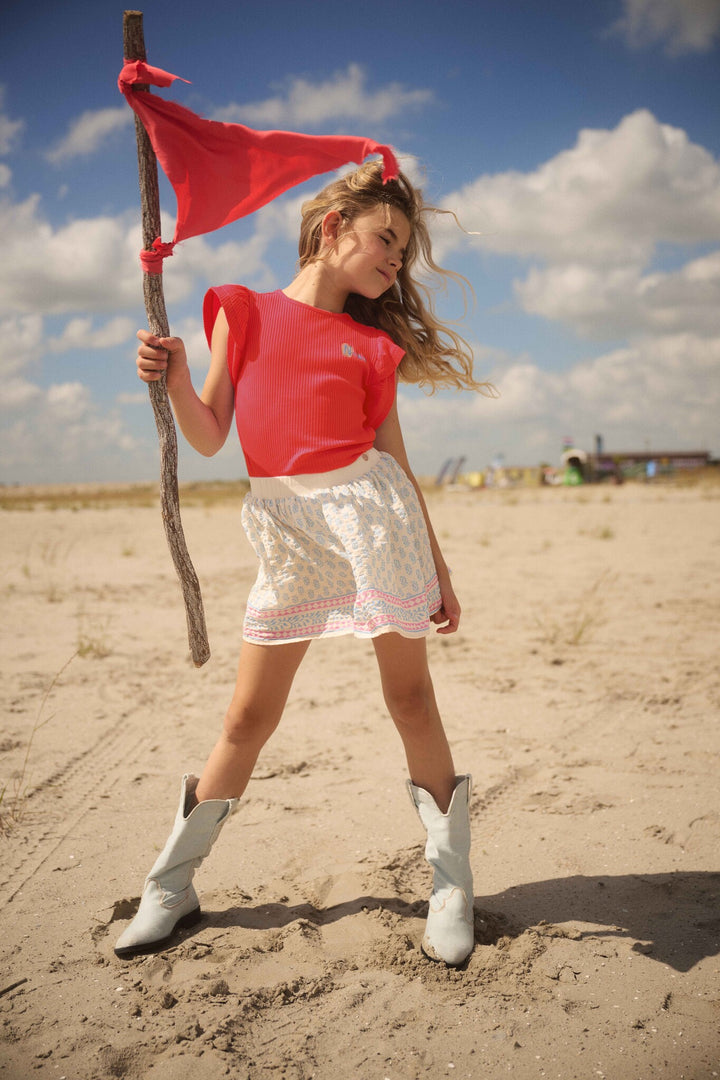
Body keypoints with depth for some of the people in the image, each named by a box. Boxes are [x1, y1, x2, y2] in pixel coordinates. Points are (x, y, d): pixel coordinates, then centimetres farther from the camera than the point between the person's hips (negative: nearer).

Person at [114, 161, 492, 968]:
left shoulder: (372, 342, 11)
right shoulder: (243, 312, 9)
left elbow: (394, 457, 12)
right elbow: (209, 436, 6)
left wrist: (438, 569, 10)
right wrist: (172, 381, -15)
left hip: (370, 510, 1)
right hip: (284, 527, 0)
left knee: (410, 696, 2)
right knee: (249, 717, 3)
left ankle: (451, 889, 16)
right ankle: (171, 888, 22)